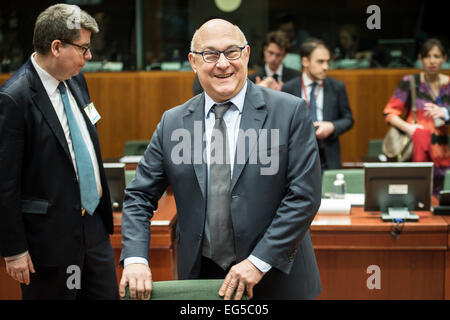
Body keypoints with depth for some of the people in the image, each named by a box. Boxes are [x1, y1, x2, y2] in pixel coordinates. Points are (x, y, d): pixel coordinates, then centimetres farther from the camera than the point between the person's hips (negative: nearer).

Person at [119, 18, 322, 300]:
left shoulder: (290, 112, -7)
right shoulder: (172, 123, 2)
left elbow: (304, 195, -11)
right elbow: (140, 196, 4)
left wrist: (259, 262, -16)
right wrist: (135, 259, -12)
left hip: (277, 279, -2)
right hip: (200, 276, 2)